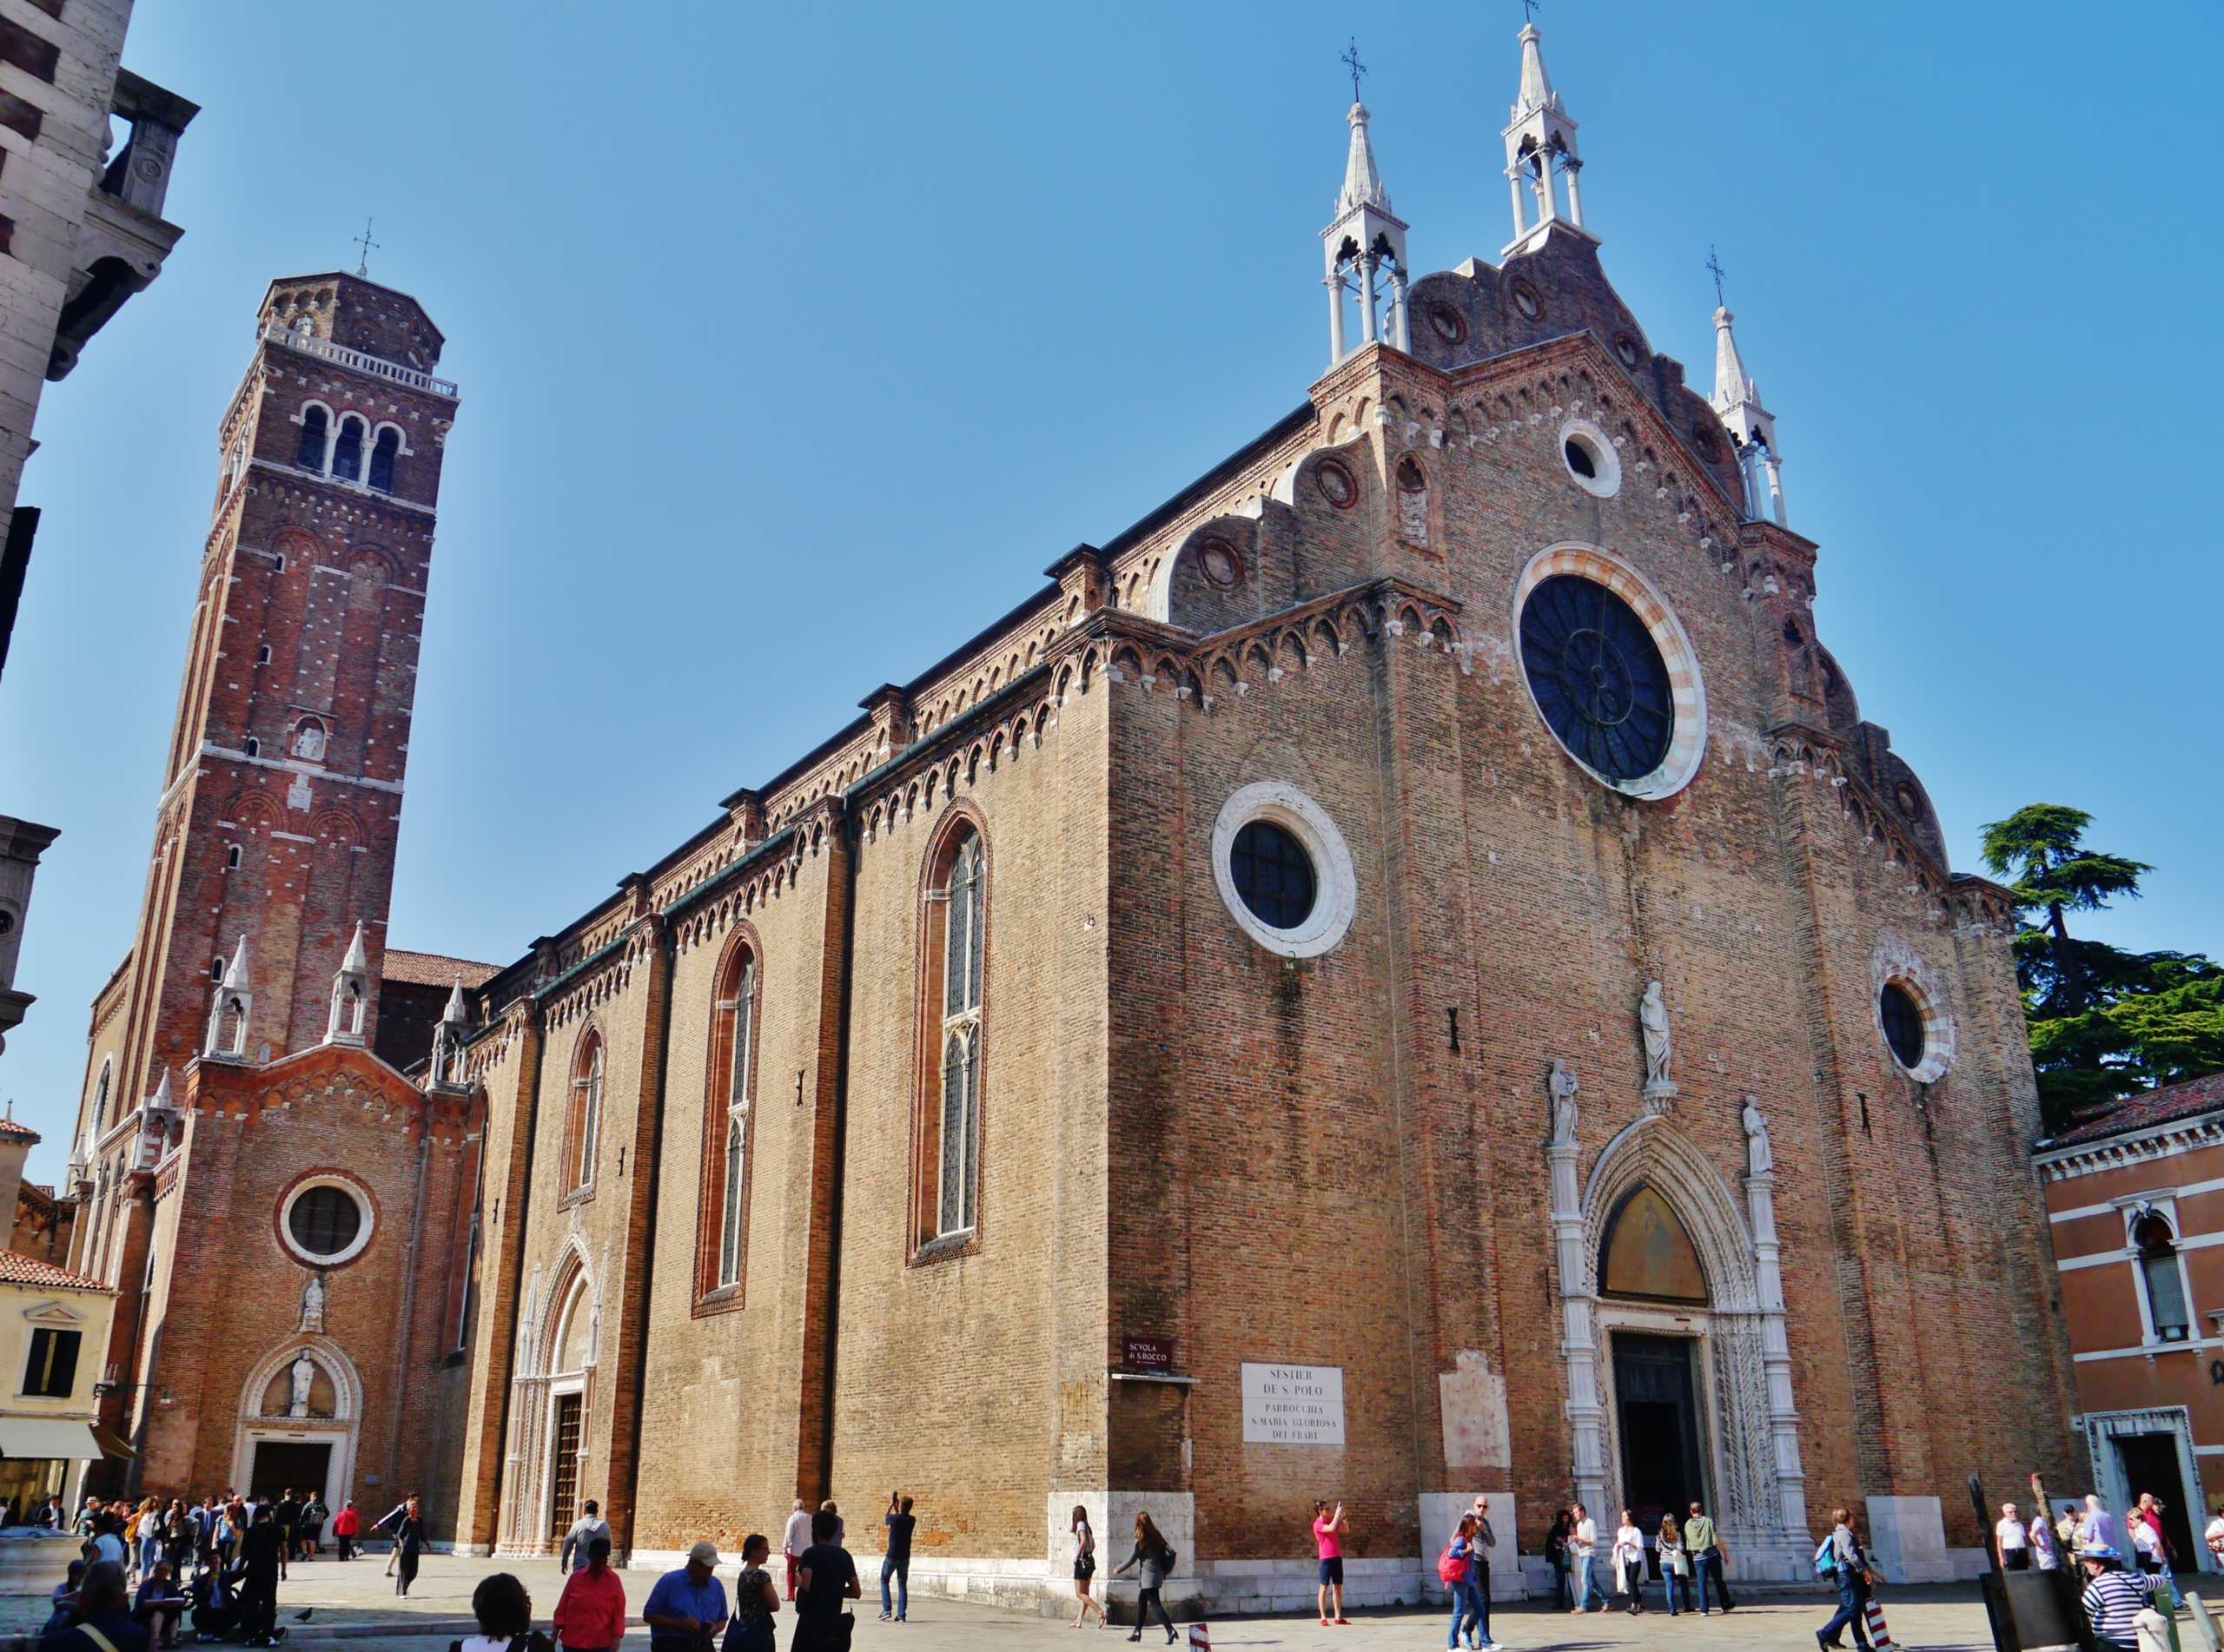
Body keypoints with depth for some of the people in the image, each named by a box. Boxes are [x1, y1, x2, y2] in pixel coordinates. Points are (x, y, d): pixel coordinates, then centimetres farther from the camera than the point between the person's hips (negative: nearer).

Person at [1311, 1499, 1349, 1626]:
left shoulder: (1331, 1520, 14)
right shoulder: (1317, 1524, -8)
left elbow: (1346, 1529, 16)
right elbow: (1331, 1528, -25)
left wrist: (1343, 1516, 3)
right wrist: (1337, 1514, -16)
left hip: (1337, 1557, 7)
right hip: (1326, 1559, -7)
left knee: (1338, 1587, 8)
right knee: (1324, 1588, -3)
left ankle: (1338, 1617, 12)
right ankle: (1323, 1618, -2)